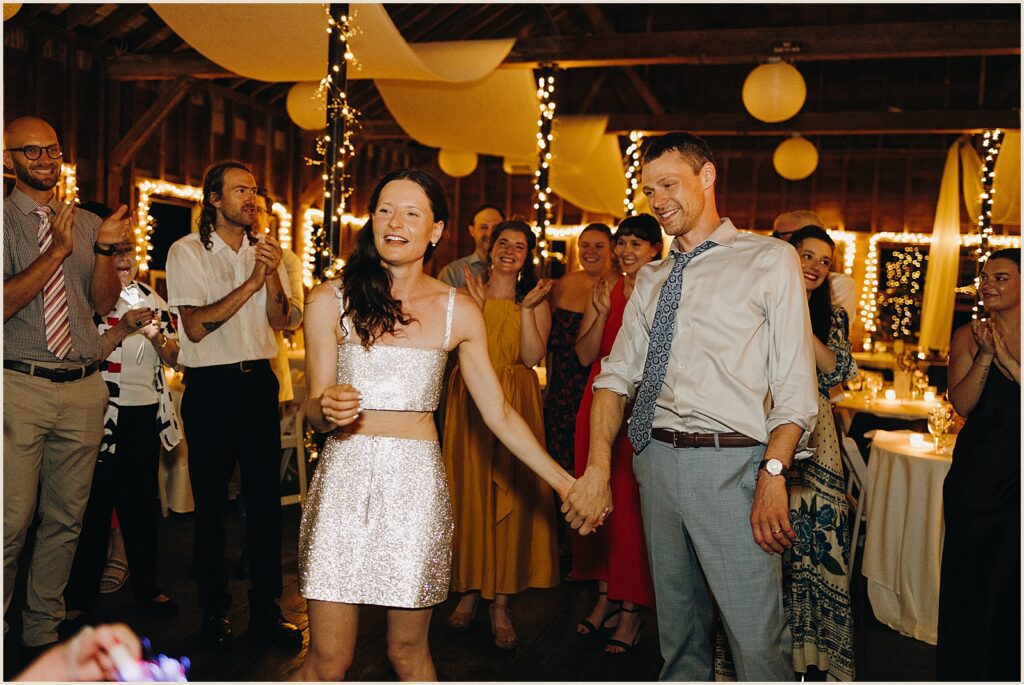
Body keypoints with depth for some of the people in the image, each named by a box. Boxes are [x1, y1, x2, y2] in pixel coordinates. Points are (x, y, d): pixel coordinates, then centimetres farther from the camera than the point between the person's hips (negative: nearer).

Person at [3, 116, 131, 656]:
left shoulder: (89, 224, 13)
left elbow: (104, 302, 5)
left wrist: (103, 250, -11)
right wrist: (57, 251, -18)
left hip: (83, 388, 4)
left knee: (66, 519, 10)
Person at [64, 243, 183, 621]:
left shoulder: (153, 299, 12)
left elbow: (173, 357, 11)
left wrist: (157, 335, -8)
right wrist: (122, 329, -22)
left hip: (147, 412, 5)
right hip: (105, 413, -5)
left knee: (143, 501, 12)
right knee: (96, 501, 1)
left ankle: (147, 586, 23)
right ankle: (80, 594, 13)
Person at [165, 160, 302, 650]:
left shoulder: (265, 249, 10)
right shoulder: (186, 251, -3)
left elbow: (280, 320, 4)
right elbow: (195, 326, -14)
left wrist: (273, 277, -14)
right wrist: (251, 282, -18)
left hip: (259, 380, 4)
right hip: (210, 385, -3)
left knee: (266, 495, 5)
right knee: (211, 500, 5)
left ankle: (266, 609, 16)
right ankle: (214, 610, 19)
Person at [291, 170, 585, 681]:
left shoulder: (459, 311, 4)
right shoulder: (330, 301, 0)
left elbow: (499, 413, 7)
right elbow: (314, 410, 3)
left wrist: (565, 483, 5)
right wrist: (328, 409, -21)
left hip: (416, 484, 1)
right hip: (345, 477, -1)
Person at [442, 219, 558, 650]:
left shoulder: (536, 300, 6)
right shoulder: (469, 295, 7)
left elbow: (532, 357, -7)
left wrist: (526, 308, -13)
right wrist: (477, 305, -12)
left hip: (516, 407, -1)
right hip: (469, 404, 1)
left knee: (511, 497, -1)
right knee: (469, 493, 4)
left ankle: (501, 602, 9)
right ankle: (469, 591, 19)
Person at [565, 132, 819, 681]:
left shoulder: (769, 261, 0)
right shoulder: (651, 279, 15)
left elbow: (795, 385, -7)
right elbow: (617, 376, 8)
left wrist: (773, 472, -19)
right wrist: (597, 467, -5)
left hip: (731, 462, -5)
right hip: (657, 457, 5)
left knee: (757, 636, -4)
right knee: (679, 624, 17)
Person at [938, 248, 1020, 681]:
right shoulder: (969, 336, 2)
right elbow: (962, 404, -8)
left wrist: (1006, 357, -19)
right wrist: (985, 356, -17)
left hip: (1017, 475, 0)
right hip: (977, 474, 0)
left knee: (1012, 580, 7)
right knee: (972, 576, 8)